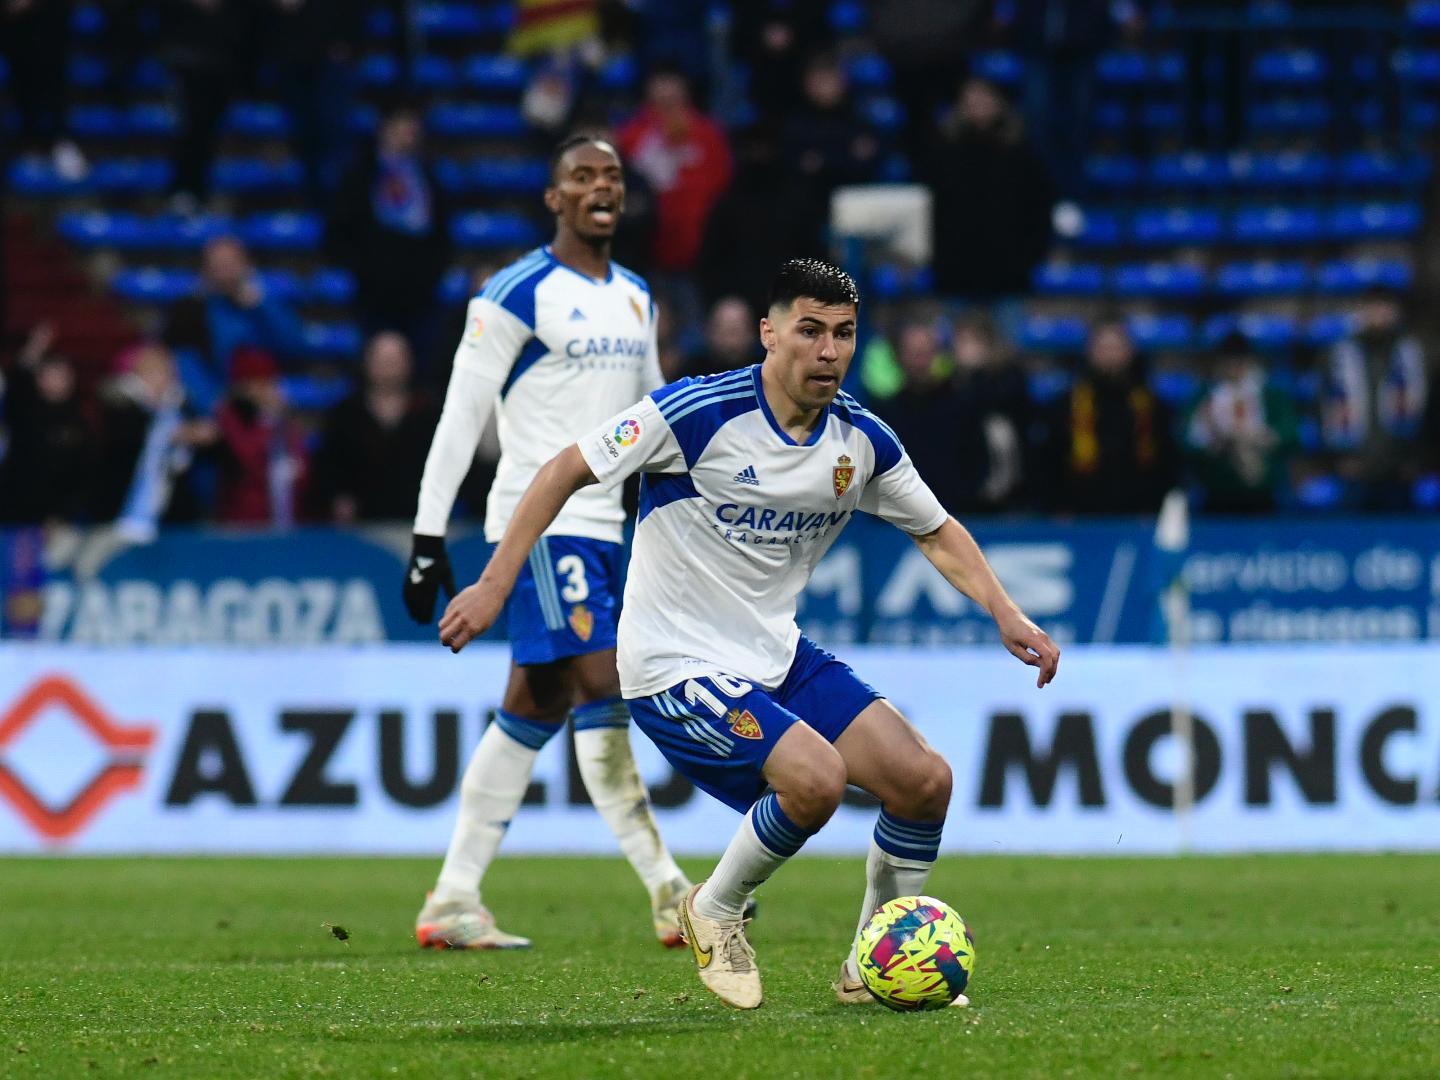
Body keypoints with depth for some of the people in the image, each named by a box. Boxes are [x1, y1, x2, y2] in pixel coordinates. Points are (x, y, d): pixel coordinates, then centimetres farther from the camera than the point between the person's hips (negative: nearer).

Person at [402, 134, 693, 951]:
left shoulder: (637, 299, 16)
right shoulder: (519, 294, -7)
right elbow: (461, 415, -8)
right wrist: (428, 537, -12)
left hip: (607, 524, 8)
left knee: (537, 706, 8)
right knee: (602, 689, -15)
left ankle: (453, 900, 13)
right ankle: (669, 894, -18)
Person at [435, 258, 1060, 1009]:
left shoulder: (862, 441, 0)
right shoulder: (696, 412, -18)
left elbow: (935, 530, 15)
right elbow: (567, 471, -11)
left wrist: (1006, 615, 2)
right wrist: (495, 585, -14)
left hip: (777, 657, 7)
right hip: (676, 666, -7)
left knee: (924, 780, -5)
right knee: (816, 778, -28)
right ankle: (715, 913, 0)